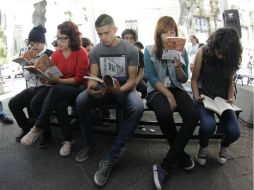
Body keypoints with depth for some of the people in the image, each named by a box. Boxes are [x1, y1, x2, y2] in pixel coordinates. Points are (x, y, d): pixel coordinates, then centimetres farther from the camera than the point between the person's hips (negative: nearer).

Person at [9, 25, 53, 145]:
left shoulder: (51, 55, -2)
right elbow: (26, 76, 9)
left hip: (46, 87, -6)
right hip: (32, 88, 6)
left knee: (35, 103, -33)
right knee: (13, 103, -13)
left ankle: (46, 133, -13)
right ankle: (26, 128, 11)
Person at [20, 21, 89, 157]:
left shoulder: (81, 53, -9)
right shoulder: (56, 54, 7)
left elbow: (78, 79, -14)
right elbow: (51, 75, 4)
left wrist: (57, 81, -20)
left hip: (78, 89, -4)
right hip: (60, 91, 5)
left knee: (55, 90, -34)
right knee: (60, 104, -31)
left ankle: (38, 128, -20)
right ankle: (68, 139, -13)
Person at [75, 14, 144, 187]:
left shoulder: (130, 50, -6)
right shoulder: (95, 51, 2)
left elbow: (132, 79, -7)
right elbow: (93, 77, -1)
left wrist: (120, 90, -30)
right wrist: (91, 88, -27)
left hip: (124, 89, -2)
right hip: (103, 89, 3)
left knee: (138, 107, -36)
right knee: (81, 100, -28)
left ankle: (111, 158, -28)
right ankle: (90, 142, -3)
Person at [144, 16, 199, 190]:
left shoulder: (182, 51, 9)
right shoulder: (150, 50, 0)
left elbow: (183, 80, 9)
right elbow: (151, 77, -6)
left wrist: (179, 68, -14)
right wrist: (168, 95, -16)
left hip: (176, 89, 3)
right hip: (156, 90, -3)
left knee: (193, 115, -28)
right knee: (164, 114, -37)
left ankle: (166, 166, -18)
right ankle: (180, 153, -6)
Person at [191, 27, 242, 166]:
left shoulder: (231, 57, 0)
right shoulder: (203, 52, -9)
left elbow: (230, 81, 9)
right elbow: (194, 79, -3)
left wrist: (230, 97, -6)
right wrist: (197, 96, -16)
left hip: (223, 99, 3)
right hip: (205, 97, -3)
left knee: (234, 132, -19)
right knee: (208, 125, -33)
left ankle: (224, 146, 22)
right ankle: (203, 147, 5)